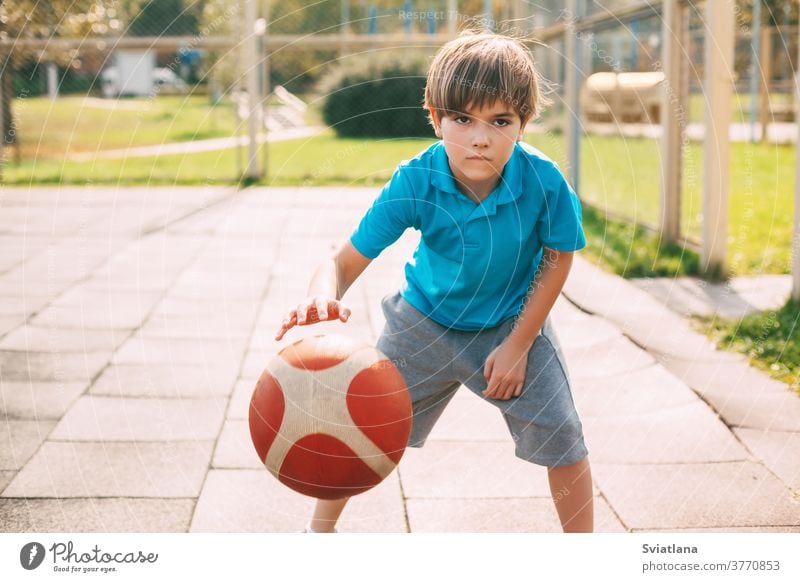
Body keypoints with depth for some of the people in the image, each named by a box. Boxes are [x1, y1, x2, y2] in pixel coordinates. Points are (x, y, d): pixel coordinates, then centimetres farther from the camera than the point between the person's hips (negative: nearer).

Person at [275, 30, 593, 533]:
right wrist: (323, 300, -55)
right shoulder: (414, 184, -30)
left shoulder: (543, 181, -29)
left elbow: (558, 259, -12)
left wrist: (518, 345, -12)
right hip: (427, 320, 1)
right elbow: (346, 261, -30)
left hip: (515, 322, 0)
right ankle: (320, 531, 34)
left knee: (562, 439, -3)